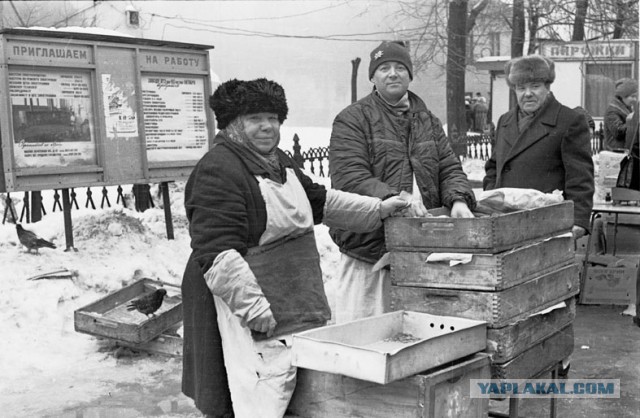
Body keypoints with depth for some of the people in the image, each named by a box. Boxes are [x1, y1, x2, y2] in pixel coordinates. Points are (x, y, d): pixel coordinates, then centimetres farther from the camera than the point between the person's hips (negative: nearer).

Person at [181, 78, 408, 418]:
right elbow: (217, 256, -24)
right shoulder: (218, 171, -17)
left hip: (297, 310, 10)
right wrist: (259, 310, -26)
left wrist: (378, 209, 26)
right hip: (249, 318, -10)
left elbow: (319, 200, 28)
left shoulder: (278, 161, 15)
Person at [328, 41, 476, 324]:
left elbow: (449, 169, 12)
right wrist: (394, 198, -29)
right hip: (368, 251, -5)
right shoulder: (352, 120, -1)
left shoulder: (428, 121, 18)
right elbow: (350, 178, -14)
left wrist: (458, 199, -11)